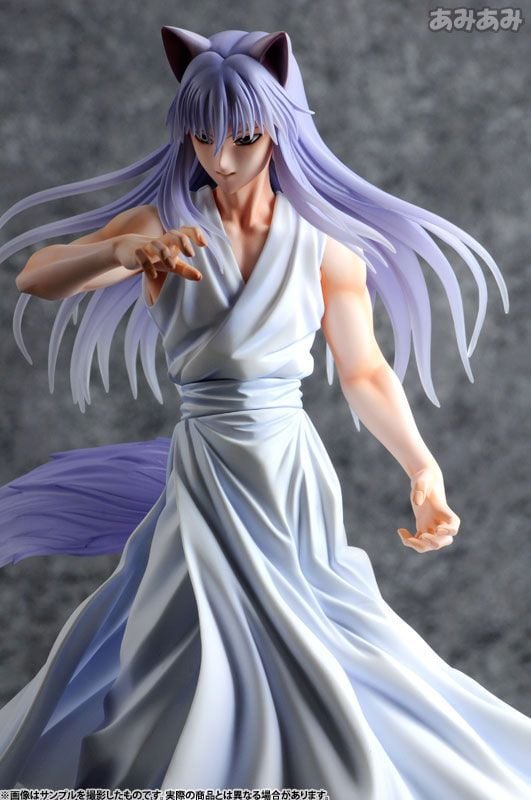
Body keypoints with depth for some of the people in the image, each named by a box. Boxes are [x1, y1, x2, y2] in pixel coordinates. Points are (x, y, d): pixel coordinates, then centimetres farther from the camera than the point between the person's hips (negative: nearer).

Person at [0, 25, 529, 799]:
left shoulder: (324, 240, -3)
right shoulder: (163, 223, -2)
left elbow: (366, 373, 1)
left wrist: (423, 468, -13)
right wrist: (120, 252, -30)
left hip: (292, 471, 0)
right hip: (202, 473, 0)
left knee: (313, 657, 9)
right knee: (198, 656, 1)